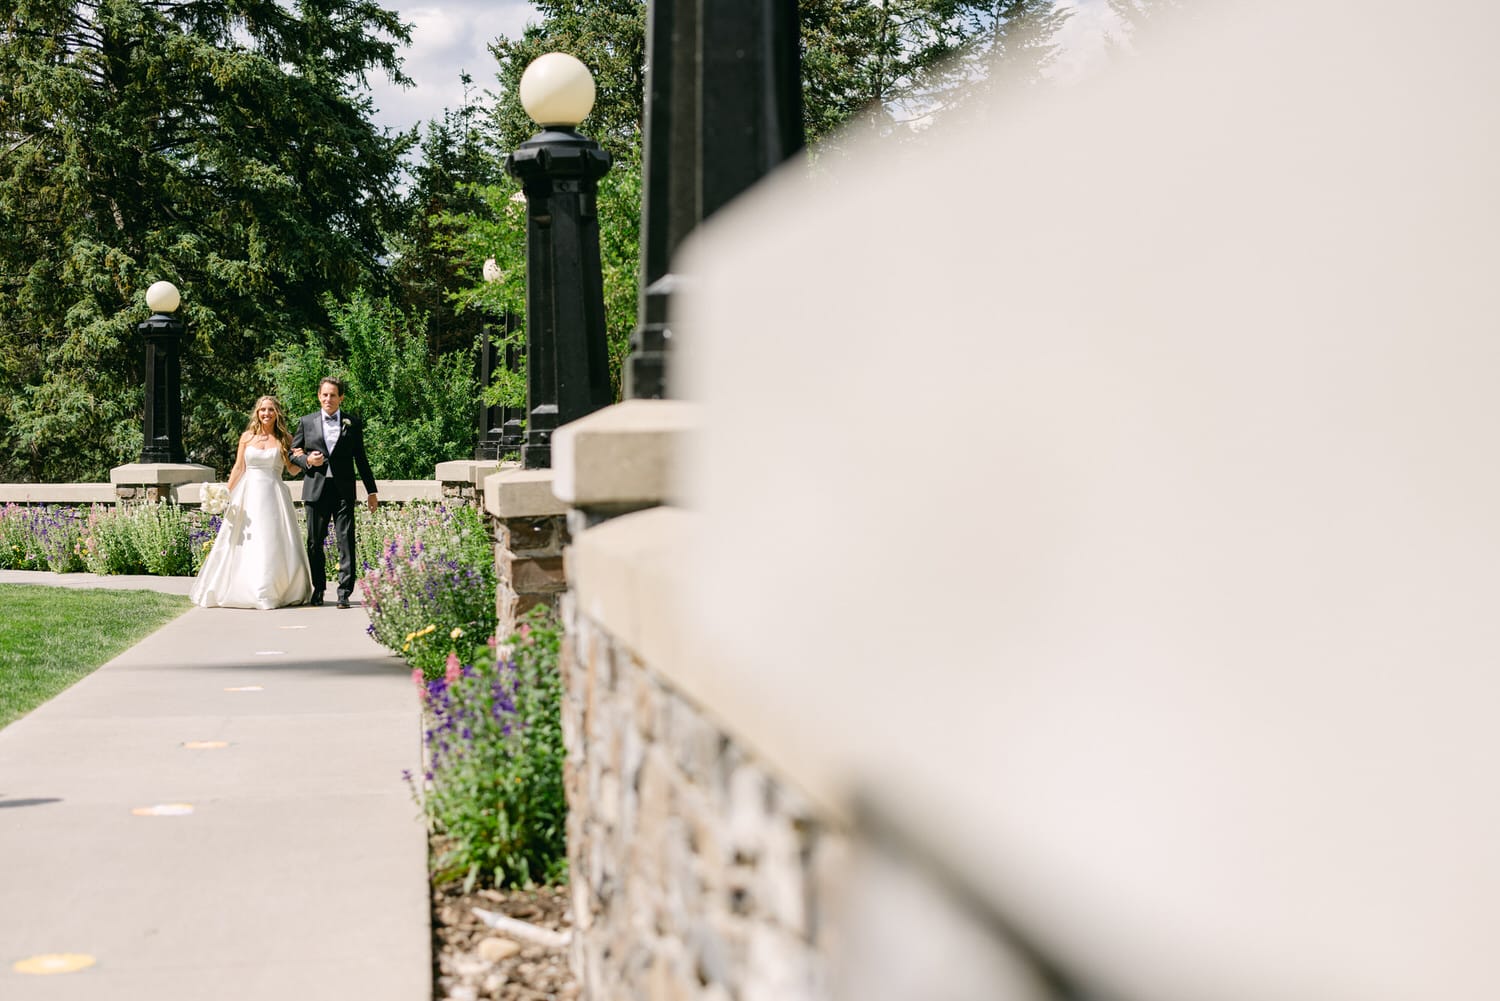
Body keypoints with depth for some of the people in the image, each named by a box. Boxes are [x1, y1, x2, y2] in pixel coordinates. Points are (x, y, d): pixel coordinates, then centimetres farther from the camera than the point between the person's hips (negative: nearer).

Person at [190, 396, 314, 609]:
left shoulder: (284, 439, 6)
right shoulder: (247, 437, 8)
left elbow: (293, 470, 8)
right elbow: (238, 468, 9)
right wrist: (227, 493, 3)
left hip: (274, 496, -1)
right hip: (248, 495, 1)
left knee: (274, 544, -5)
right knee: (242, 545, -1)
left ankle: (272, 593, 3)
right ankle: (239, 591, 7)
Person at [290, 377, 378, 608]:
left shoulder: (353, 423, 9)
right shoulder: (307, 422, 9)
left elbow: (361, 459, 12)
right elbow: (293, 453, 14)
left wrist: (371, 491, 10)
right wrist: (307, 460, -8)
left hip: (343, 491, -1)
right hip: (316, 489, 1)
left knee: (346, 541, -6)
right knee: (315, 542, 6)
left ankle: (344, 592, -5)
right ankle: (318, 589, 19)